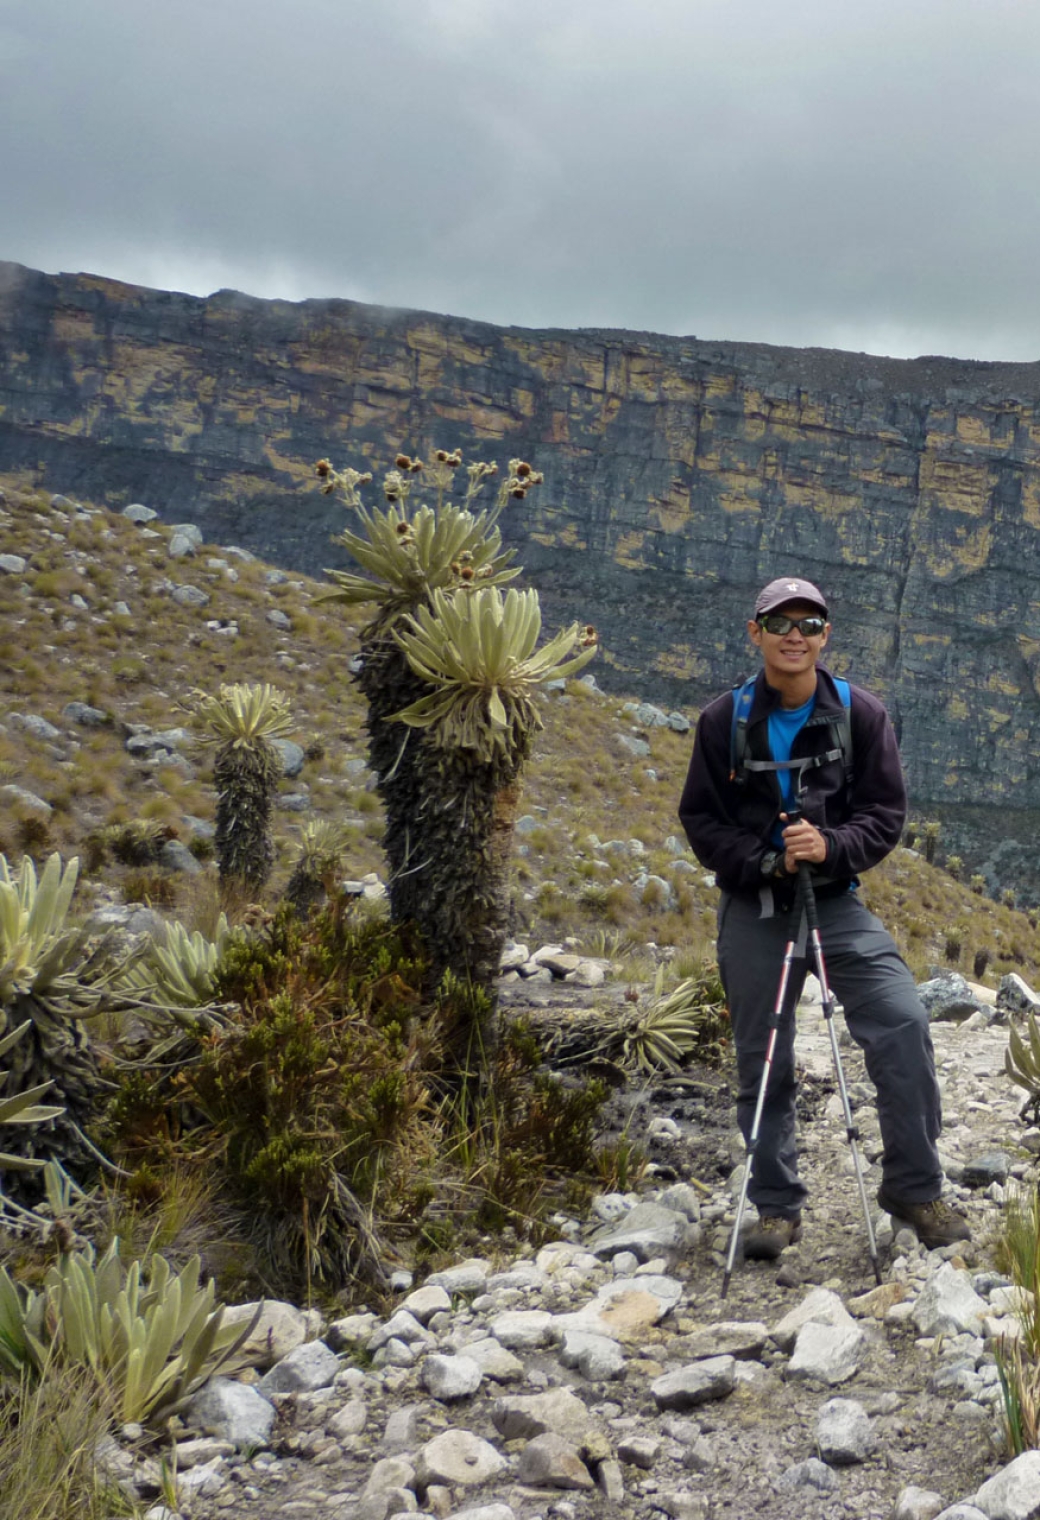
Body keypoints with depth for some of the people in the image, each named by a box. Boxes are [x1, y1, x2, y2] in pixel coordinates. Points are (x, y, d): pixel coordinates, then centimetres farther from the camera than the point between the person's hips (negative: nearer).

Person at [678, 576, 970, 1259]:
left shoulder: (861, 714, -2)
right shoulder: (724, 721, -2)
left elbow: (886, 814, -2)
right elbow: (701, 818, 2)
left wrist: (830, 848, -21)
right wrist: (761, 863, -14)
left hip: (836, 899, 0)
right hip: (753, 908, 0)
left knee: (903, 1023, -15)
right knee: (763, 1062, 5)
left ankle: (915, 1187, 1)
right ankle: (777, 1207, 21)